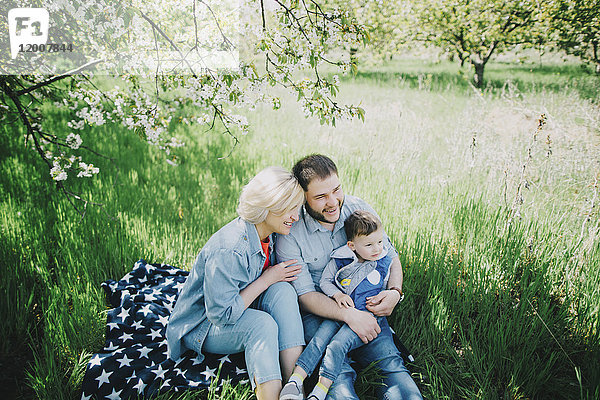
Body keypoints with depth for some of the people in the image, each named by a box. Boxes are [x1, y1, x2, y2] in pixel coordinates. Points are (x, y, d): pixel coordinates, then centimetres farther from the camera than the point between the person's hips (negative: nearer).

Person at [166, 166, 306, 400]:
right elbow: (222, 314, -28)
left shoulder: (270, 234, -8)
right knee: (263, 324, -34)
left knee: (283, 290, -22)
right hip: (204, 327, -7)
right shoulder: (227, 251, -33)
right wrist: (267, 279, -24)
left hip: (239, 311, 7)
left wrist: (281, 276, -13)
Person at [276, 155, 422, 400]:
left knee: (391, 362, -21)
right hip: (316, 313, -3)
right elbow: (305, 295, -12)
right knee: (338, 375, -27)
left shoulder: (360, 210, -1)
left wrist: (394, 292, -10)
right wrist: (349, 315, -24)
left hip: (362, 308, 3)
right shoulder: (290, 234, -12)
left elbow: (390, 257, 10)